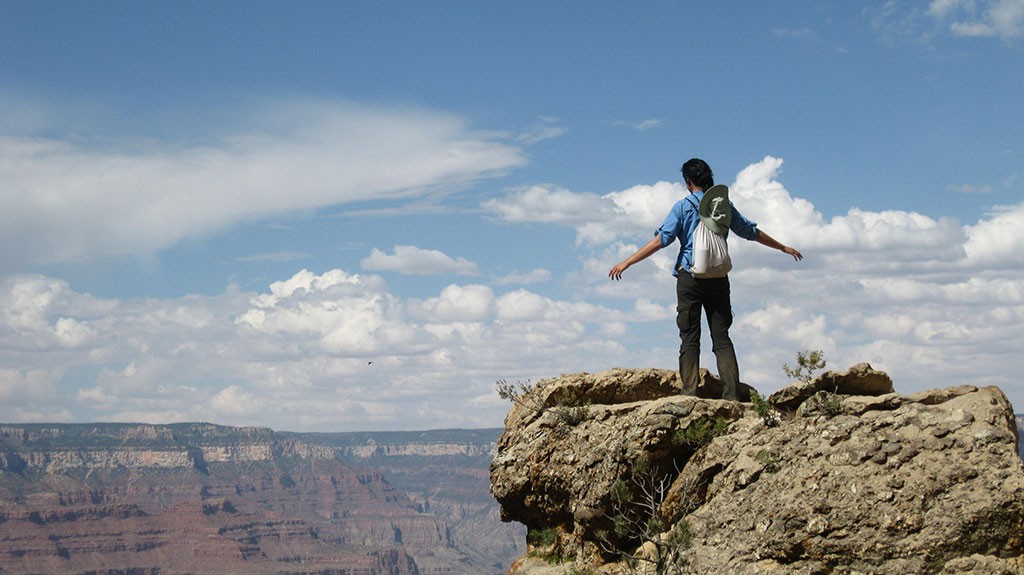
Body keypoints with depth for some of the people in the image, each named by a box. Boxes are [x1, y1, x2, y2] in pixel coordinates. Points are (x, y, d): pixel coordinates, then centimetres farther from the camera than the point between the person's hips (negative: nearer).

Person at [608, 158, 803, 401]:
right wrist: (784, 248, 35)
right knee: (722, 337, 4)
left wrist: (627, 262, -5)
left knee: (690, 338, -1)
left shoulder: (684, 206, -1)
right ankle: (731, 395, -5)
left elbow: (661, 240, -8)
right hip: (718, 279, 3)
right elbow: (752, 232, 20)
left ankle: (689, 394, -8)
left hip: (690, 278, -3)